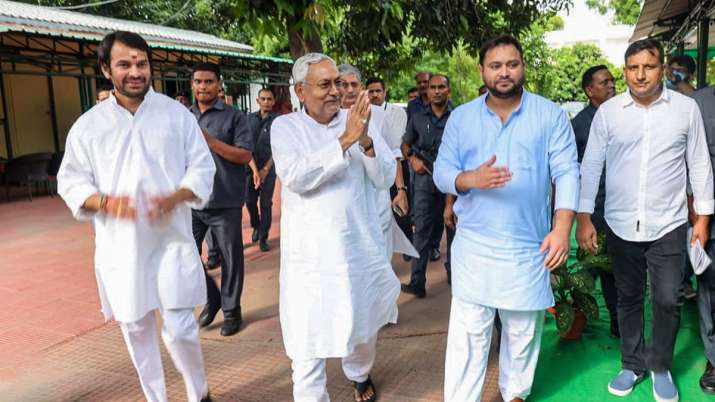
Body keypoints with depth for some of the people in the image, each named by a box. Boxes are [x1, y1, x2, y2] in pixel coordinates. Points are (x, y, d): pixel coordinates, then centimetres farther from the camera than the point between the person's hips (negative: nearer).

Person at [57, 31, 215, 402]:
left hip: (171, 239, -1)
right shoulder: (88, 125, 1)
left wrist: (175, 197, -18)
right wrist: (105, 201, -16)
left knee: (180, 329, -2)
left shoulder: (176, 114, 0)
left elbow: (202, 167, 1)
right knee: (137, 331, 12)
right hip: (120, 246, 2)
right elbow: (71, 182, 5)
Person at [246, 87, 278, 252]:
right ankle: (256, 226, 35)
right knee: (250, 201, 7)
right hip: (251, 167, 2)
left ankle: (263, 238, 13)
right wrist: (254, 169, -10)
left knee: (266, 204, 1)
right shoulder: (250, 118, 3)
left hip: (269, 169, -2)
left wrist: (265, 169, -15)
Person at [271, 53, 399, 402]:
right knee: (308, 337, 3)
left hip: (360, 245, 3)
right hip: (310, 252, -3)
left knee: (364, 321, 22)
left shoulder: (356, 119, 1)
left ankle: (359, 374, 51)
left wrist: (366, 141, -23)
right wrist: (344, 141, -26)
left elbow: (386, 178, -5)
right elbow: (295, 177, -21)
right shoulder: (285, 126, -4)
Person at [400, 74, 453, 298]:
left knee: (442, 221, 11)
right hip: (425, 176, 1)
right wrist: (412, 159, 1)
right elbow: (405, 144, 19)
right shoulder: (418, 118, 9)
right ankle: (417, 281, -4)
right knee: (422, 226, -4)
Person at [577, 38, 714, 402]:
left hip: (668, 225, -1)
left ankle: (660, 366, 26)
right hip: (620, 226, 1)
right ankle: (632, 364, 30)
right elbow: (590, 166, -1)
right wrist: (584, 217, -5)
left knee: (668, 300, 3)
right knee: (628, 298, 13)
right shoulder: (608, 111, -1)